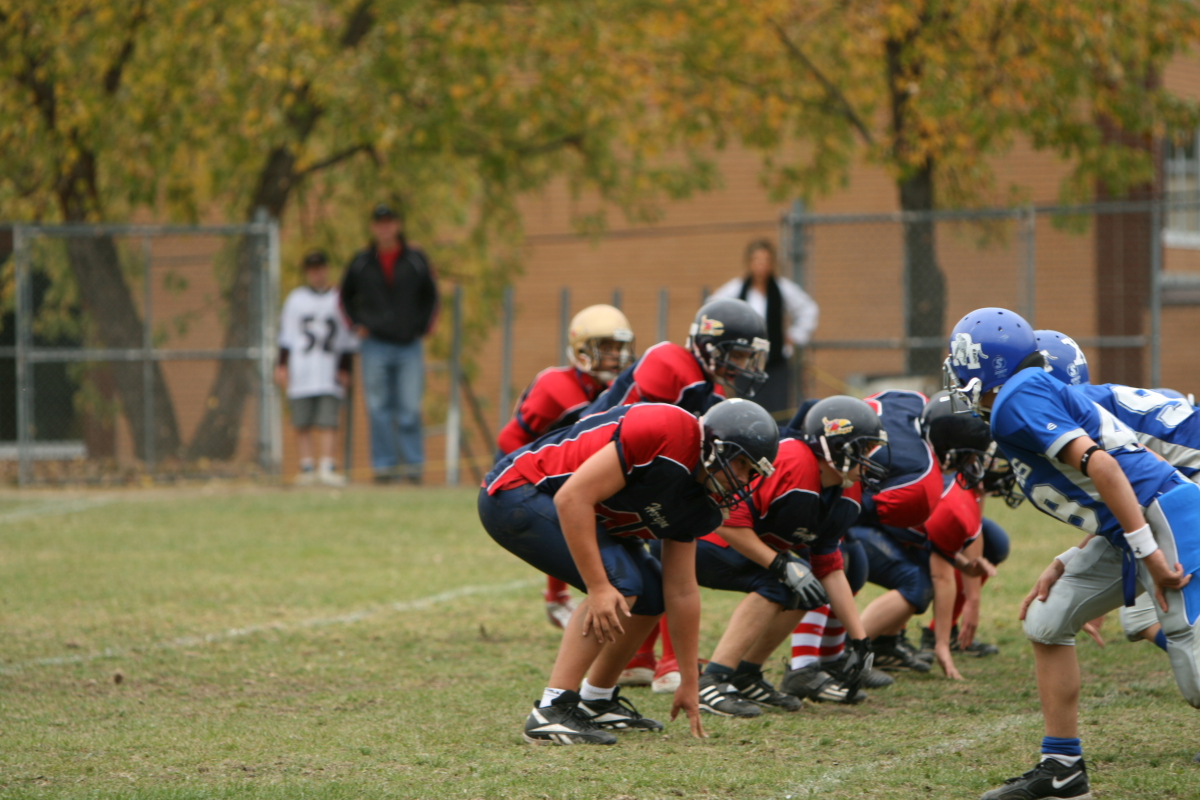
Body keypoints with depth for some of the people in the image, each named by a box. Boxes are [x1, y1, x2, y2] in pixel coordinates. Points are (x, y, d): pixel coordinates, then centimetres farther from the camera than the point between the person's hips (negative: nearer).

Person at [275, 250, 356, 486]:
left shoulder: (339, 300, 11)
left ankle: (326, 468, -10)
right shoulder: (295, 299, 11)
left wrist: (345, 369, 6)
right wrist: (281, 366, 3)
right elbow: (285, 335, 10)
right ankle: (307, 467, 3)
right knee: (302, 424, 0)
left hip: (330, 374, -1)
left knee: (328, 422, -8)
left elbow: (348, 340, 13)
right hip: (300, 371, 1)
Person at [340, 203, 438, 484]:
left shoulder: (416, 259, 5)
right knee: (379, 409, -1)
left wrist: (423, 327, 5)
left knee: (409, 408, -5)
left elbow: (431, 295, 14)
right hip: (375, 345, 1)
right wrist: (358, 324, 7)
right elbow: (346, 295, 19)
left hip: (409, 345, -1)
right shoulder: (361, 262, 6)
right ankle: (384, 464, 4)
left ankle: (413, 463, -1)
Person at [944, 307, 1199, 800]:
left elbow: (1098, 463, -21)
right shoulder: (1043, 394, 22)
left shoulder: (1017, 400, -8)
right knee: (1047, 622, 14)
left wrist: (1149, 552, -23)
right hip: (1135, 530, 10)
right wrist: (1062, 568, 15)